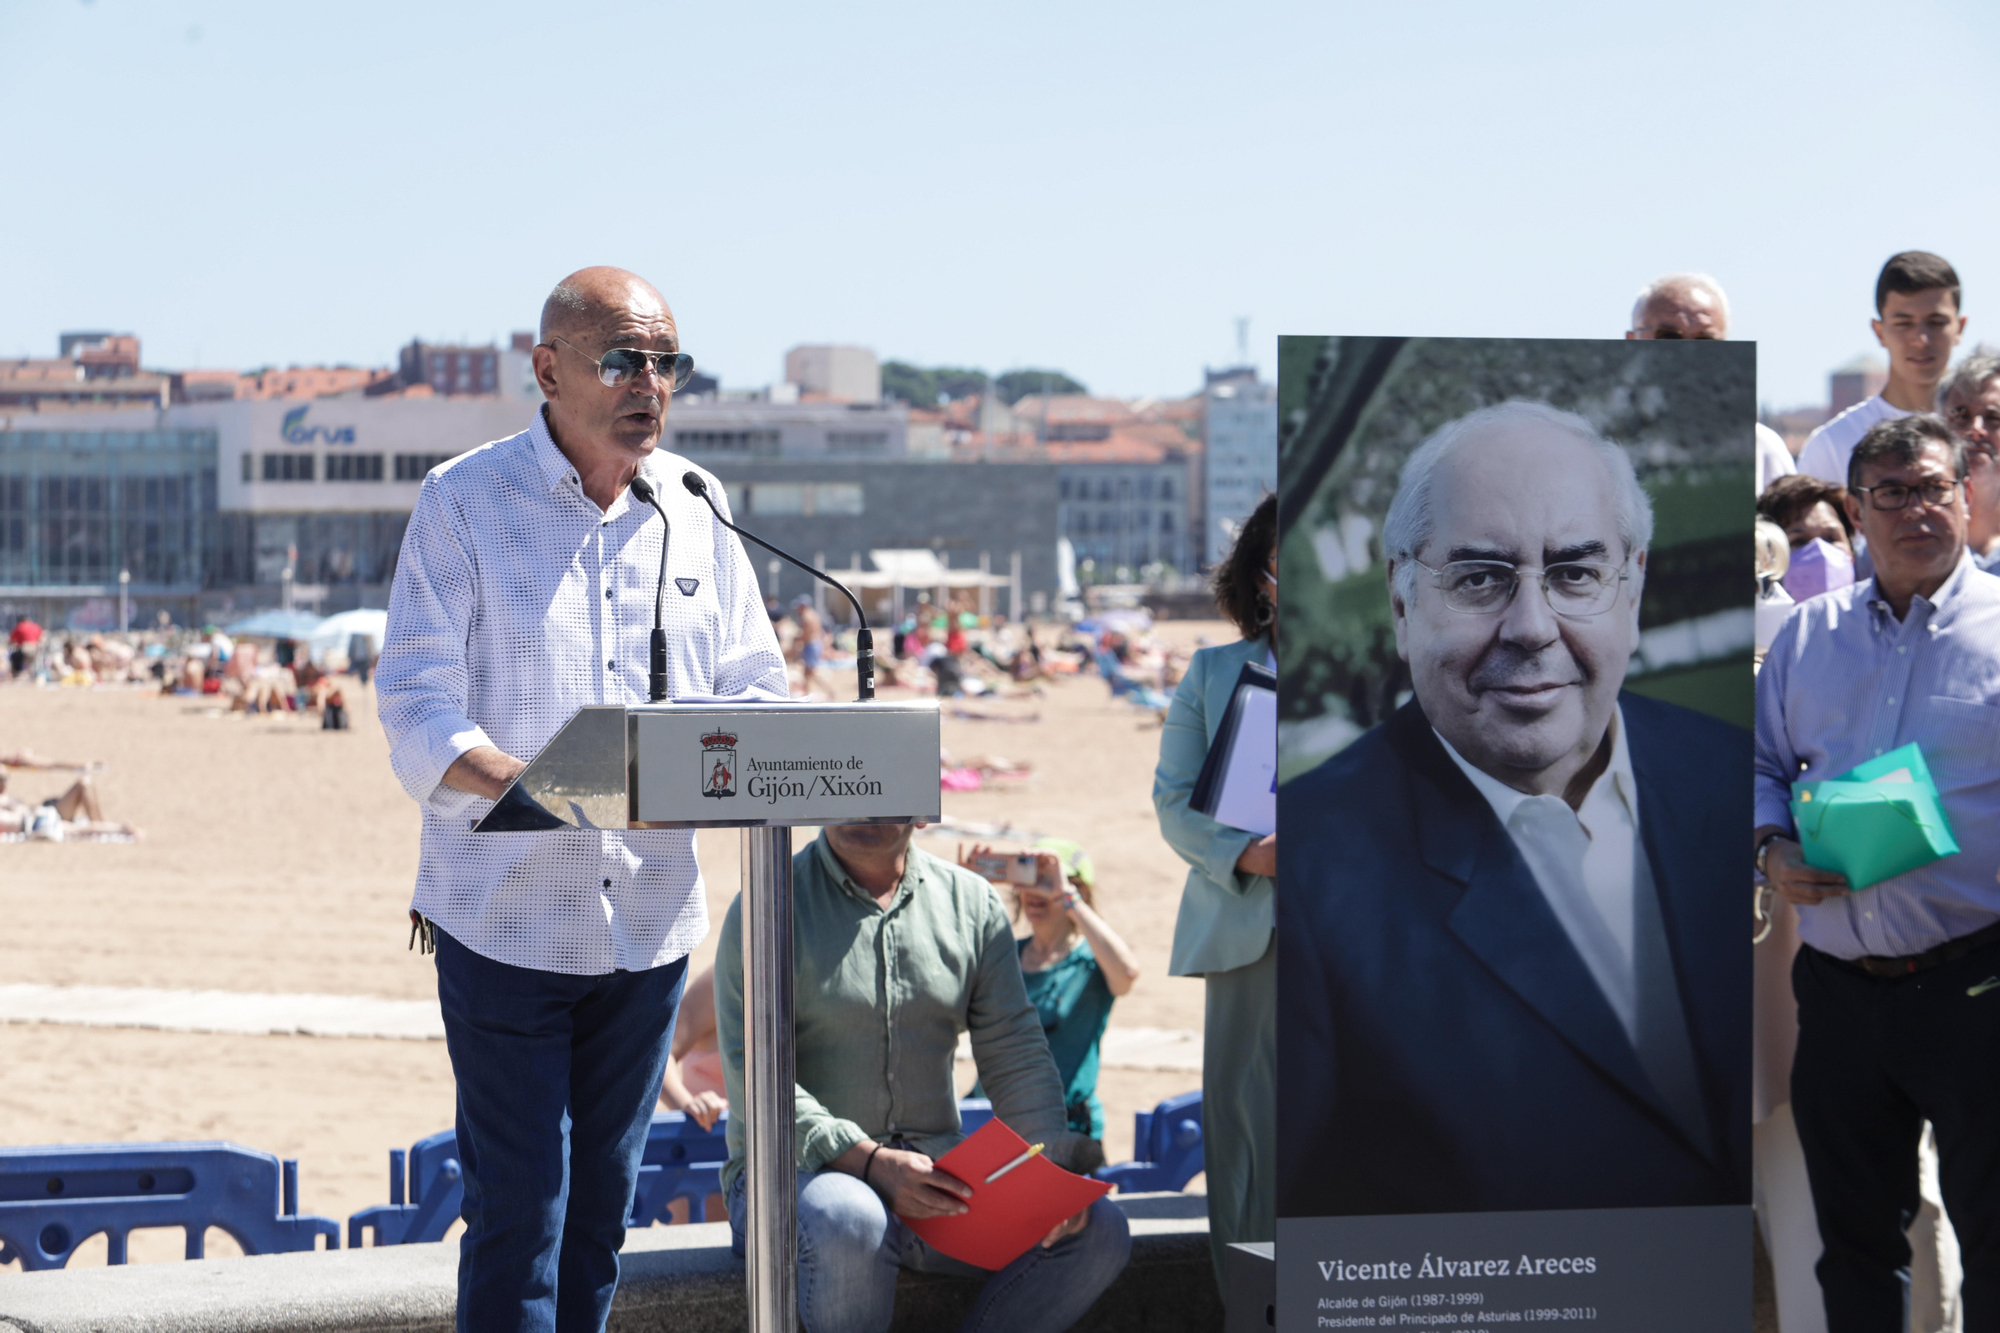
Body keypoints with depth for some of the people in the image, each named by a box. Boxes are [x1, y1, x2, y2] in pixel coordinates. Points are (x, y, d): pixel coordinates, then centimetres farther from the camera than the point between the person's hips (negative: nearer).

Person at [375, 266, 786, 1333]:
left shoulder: (696, 508, 9)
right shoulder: (464, 502, -6)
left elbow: (754, 684, 11)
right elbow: (416, 707, -12)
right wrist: (528, 788, -31)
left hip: (649, 915, 5)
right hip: (505, 913, -5)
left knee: (602, 1206, 12)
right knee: (517, 1211, -7)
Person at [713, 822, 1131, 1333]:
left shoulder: (972, 902, 9)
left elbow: (1015, 1057, 7)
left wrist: (1053, 1166, -12)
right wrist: (869, 1161, -26)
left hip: (935, 1171, 4)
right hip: (799, 1169, -4)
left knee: (1098, 1230, -17)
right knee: (847, 1224, -39)